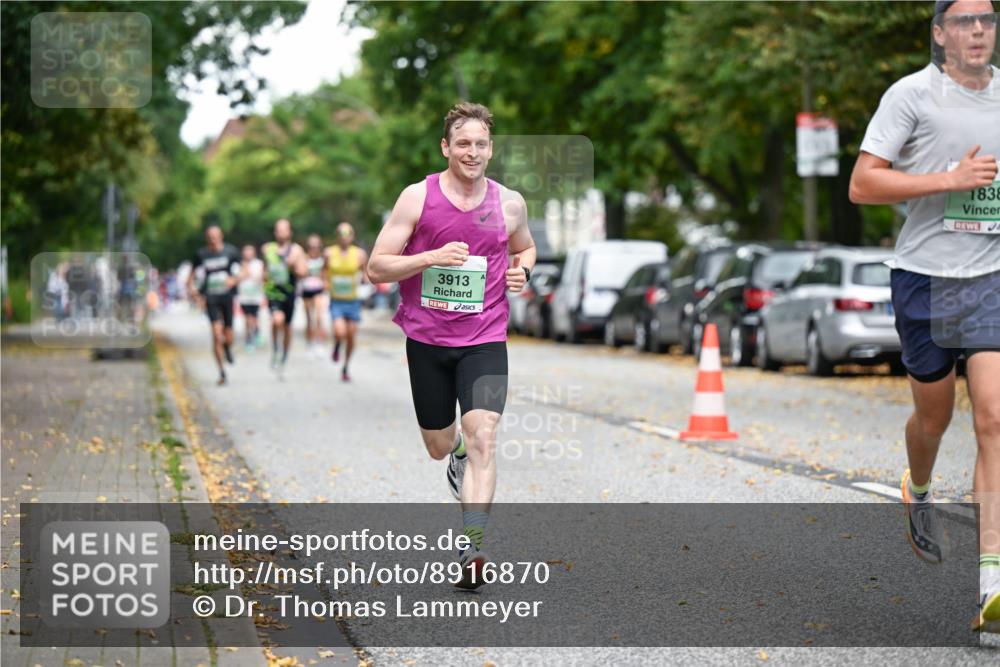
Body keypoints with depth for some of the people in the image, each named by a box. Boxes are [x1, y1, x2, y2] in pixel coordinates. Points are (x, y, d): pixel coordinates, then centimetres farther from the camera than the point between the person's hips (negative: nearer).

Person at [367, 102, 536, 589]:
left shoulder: (509, 204, 2)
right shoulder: (418, 198, -6)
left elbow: (525, 247, 24)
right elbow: (376, 269, -6)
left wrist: (521, 271, 0)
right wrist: (432, 257, -21)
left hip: (484, 339, 0)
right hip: (427, 338, 0)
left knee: (483, 437, -19)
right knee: (439, 447, 13)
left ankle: (471, 548, -21)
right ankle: (458, 452, 52)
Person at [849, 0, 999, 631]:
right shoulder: (911, 94, -6)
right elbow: (862, 183, -12)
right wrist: (949, 180, -19)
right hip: (925, 276, -2)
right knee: (934, 416, 13)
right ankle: (919, 495, 50)